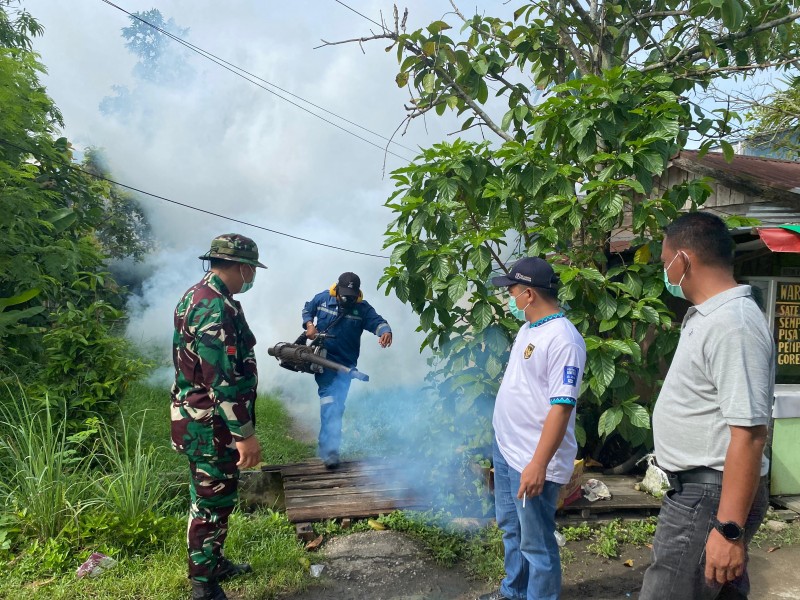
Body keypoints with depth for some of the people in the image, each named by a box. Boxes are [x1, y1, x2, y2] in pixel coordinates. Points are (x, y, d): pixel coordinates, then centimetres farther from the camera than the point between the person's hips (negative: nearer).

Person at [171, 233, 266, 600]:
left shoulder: (196, 296, 9)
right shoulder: (217, 308, -24)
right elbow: (223, 380, -28)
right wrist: (245, 433, -24)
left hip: (199, 419, 10)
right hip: (212, 425, -10)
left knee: (210, 497, 21)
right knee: (213, 503, 2)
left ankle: (214, 563, 37)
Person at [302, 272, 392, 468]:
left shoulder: (362, 308, -8)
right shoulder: (322, 298, -3)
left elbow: (377, 321, -21)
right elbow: (307, 309, 13)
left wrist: (385, 331, -44)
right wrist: (309, 325, -7)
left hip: (346, 362, 1)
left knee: (337, 405, 5)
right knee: (328, 397, -15)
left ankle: (328, 446, 22)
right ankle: (330, 450, -17)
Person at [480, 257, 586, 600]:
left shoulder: (563, 340, -22)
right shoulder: (528, 327, 9)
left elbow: (561, 407, -26)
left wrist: (539, 464, -28)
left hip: (532, 460, -10)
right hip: (505, 448, 10)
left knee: (536, 543, 5)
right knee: (510, 528, 25)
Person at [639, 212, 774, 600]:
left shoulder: (732, 324, -23)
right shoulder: (707, 316, 11)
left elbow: (749, 434, -26)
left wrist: (730, 529, -25)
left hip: (710, 494, -10)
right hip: (697, 486, 10)